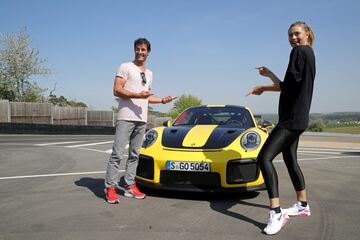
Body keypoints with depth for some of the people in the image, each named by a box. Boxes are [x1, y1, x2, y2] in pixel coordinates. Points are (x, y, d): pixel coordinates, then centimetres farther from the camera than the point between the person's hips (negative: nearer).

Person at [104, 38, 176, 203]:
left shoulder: (149, 73, 22)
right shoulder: (125, 67, 1)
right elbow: (117, 91, -8)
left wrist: (162, 100, 12)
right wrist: (137, 95, -20)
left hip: (142, 119, 7)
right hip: (126, 118, -6)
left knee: (134, 155, 9)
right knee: (118, 154, -8)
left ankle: (129, 186, 16)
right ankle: (110, 187, -1)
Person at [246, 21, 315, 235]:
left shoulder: (300, 51, -10)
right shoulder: (308, 53, 19)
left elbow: (290, 85, -19)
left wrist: (269, 74, -6)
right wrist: (265, 87, 13)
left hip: (292, 118, -11)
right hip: (296, 117, 11)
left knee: (264, 158, -18)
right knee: (290, 160, 19)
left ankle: (276, 213, -21)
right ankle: (303, 205, 31)